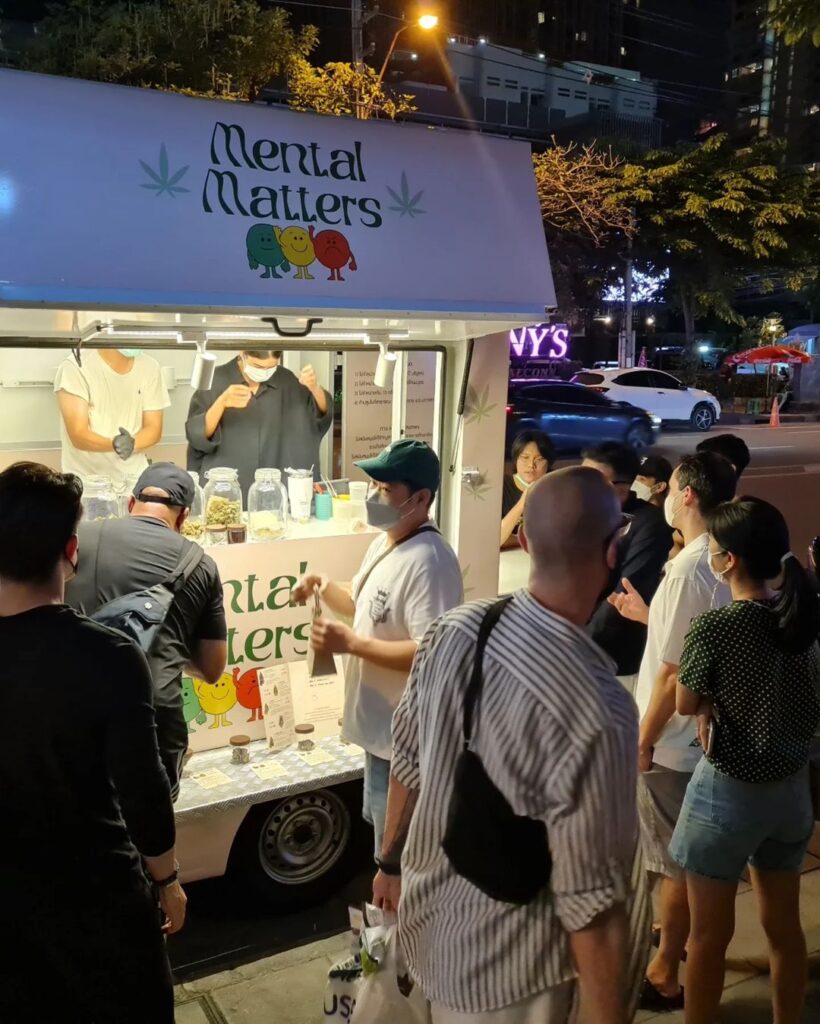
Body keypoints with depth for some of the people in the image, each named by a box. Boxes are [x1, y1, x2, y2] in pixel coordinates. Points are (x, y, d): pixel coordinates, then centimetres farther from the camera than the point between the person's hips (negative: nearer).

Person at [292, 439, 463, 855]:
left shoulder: (429, 561, -26)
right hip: (382, 726, 10)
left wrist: (350, 643, -28)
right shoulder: (384, 544, 6)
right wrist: (324, 586, 3)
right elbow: (367, 606, 22)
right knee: (386, 832, 27)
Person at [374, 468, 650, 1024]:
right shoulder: (594, 710, -32)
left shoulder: (452, 632, -13)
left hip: (428, 918, 5)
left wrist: (391, 862, 17)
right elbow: (591, 901, -25)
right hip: (505, 965, -5)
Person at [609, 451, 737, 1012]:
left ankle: (666, 975, 21)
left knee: (677, 862, 6)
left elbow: (672, 673, -25)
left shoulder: (687, 571, -26)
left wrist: (643, 741, -15)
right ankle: (679, 935, 43)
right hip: (704, 735, 9)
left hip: (673, 742, -9)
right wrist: (648, 615, 17)